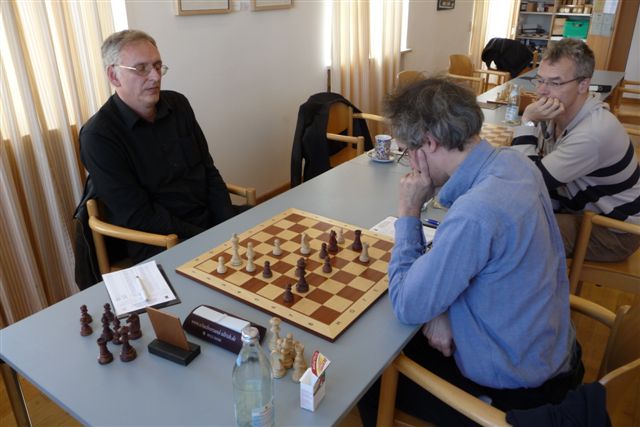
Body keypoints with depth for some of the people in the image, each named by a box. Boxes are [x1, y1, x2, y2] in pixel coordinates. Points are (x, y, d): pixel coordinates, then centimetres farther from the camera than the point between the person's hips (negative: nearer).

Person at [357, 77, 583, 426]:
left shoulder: (475, 213, -37)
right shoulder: (513, 162, -8)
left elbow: (406, 306, -24)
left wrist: (408, 212, -18)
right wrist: (444, 305, -9)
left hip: (513, 388, -8)